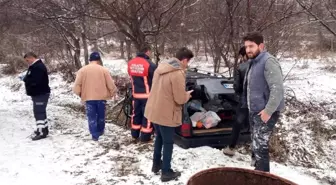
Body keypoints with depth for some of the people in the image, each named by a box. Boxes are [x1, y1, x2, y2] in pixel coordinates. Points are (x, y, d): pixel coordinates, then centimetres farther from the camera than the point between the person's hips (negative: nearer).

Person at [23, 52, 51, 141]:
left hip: (40, 94, -11)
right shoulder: (35, 66, 16)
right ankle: (44, 128, 28)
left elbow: (35, 81, -28)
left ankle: (41, 132, -7)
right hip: (38, 93, 11)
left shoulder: (38, 67, -20)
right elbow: (32, 78, 20)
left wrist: (25, 79, -13)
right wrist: (26, 78, 0)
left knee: (39, 112, -10)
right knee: (41, 111, 17)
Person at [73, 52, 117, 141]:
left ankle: (95, 135, 5)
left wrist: (79, 93, 13)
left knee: (92, 117, 6)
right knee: (101, 116, 18)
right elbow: (111, 84, -4)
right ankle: (100, 131, 33)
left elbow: (77, 85, -5)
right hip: (101, 97, 0)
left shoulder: (82, 70, -3)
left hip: (88, 97, 0)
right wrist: (113, 93, 13)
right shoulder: (103, 70, -5)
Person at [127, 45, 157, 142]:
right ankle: (145, 137, 12)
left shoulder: (130, 63, 2)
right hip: (147, 95, -6)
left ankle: (135, 134, 28)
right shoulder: (150, 64, -19)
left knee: (136, 114, 18)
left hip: (135, 94, 6)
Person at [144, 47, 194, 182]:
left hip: (154, 110, 8)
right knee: (168, 143, 7)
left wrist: (183, 94, 15)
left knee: (159, 138, 24)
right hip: (166, 114, -8)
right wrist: (188, 94, 3)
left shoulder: (161, 67, 6)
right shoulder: (178, 73, -21)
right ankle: (166, 172, 18)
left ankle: (156, 164, 37)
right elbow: (180, 99, -19)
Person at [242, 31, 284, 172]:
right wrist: (251, 108, 16)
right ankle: (258, 171, 33)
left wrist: (268, 110, -26)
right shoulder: (254, 62, 13)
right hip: (254, 112, 10)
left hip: (265, 113, -10)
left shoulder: (268, 61, -17)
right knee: (256, 145, 19)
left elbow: (277, 89, -26)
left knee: (260, 146, -7)